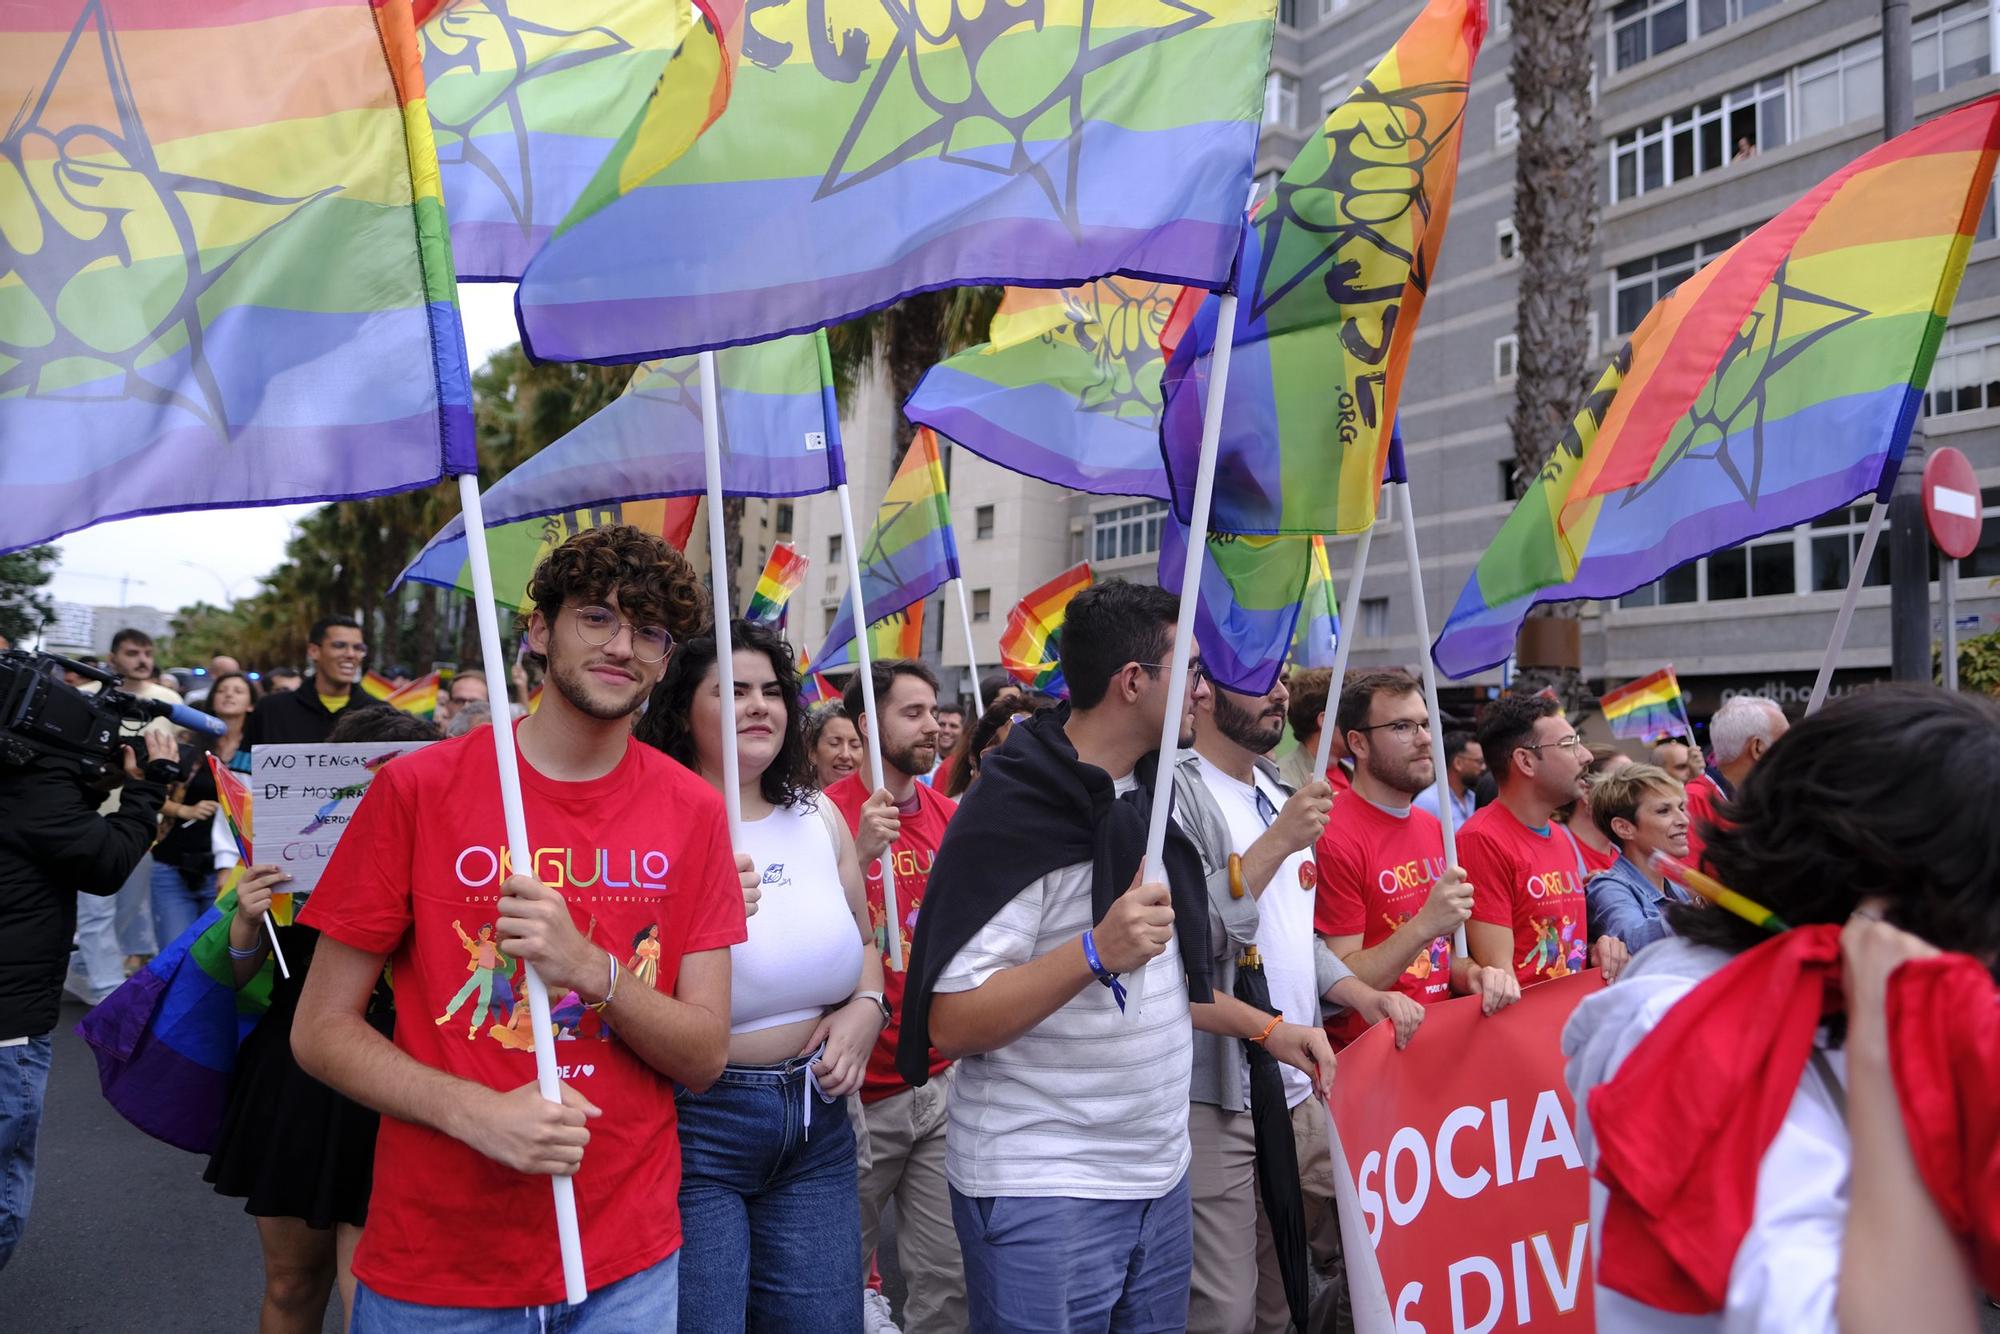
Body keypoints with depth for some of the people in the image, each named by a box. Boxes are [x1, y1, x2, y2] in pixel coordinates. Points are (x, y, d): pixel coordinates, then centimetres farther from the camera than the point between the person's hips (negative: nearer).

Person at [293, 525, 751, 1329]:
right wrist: (478, 1112, -20)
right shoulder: (418, 788, -9)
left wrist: (591, 970, -23)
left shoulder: (693, 812, -5)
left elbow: (705, 1057, -5)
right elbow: (320, 1029, -5)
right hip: (432, 1269, -1)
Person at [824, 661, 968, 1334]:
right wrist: (860, 853, -25)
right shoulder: (832, 814, -11)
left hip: (943, 1083, 4)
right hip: (860, 1093, -4)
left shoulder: (950, 814, 5)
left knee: (951, 1277, 10)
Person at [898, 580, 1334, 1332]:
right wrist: (1095, 951, -31)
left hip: (1160, 1175, 8)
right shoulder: (1014, 813, -18)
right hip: (1042, 1191, -8)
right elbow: (949, 1026, -21)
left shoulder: (1143, 797, 9)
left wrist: (1265, 1028, 13)